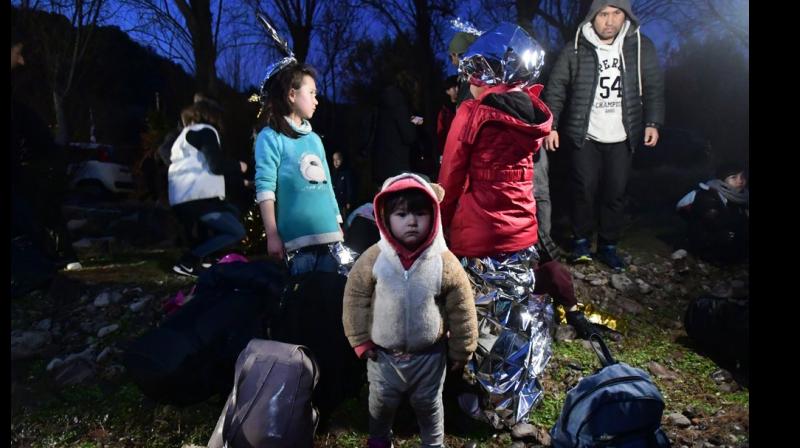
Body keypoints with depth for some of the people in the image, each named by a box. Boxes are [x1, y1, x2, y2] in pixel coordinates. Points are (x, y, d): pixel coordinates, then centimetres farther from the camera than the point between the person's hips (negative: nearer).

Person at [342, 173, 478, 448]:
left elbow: (461, 310, -9)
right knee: (381, 402, 24)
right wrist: (361, 342, -3)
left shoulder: (445, 262, -18)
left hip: (429, 355, -1)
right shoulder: (373, 259, -17)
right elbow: (355, 299, -6)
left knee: (428, 404, 21)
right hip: (383, 353, 1)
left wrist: (460, 353, -2)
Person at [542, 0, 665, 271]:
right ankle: (581, 241, 17)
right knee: (584, 190, 0)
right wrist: (551, 125, -9)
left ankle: (608, 245, 19)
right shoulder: (575, 51, -4)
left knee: (616, 193, 5)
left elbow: (654, 88, 7)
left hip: (622, 138, 2)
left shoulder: (642, 47, 1)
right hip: (585, 136, -2)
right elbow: (555, 89, -2)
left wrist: (653, 122, -2)